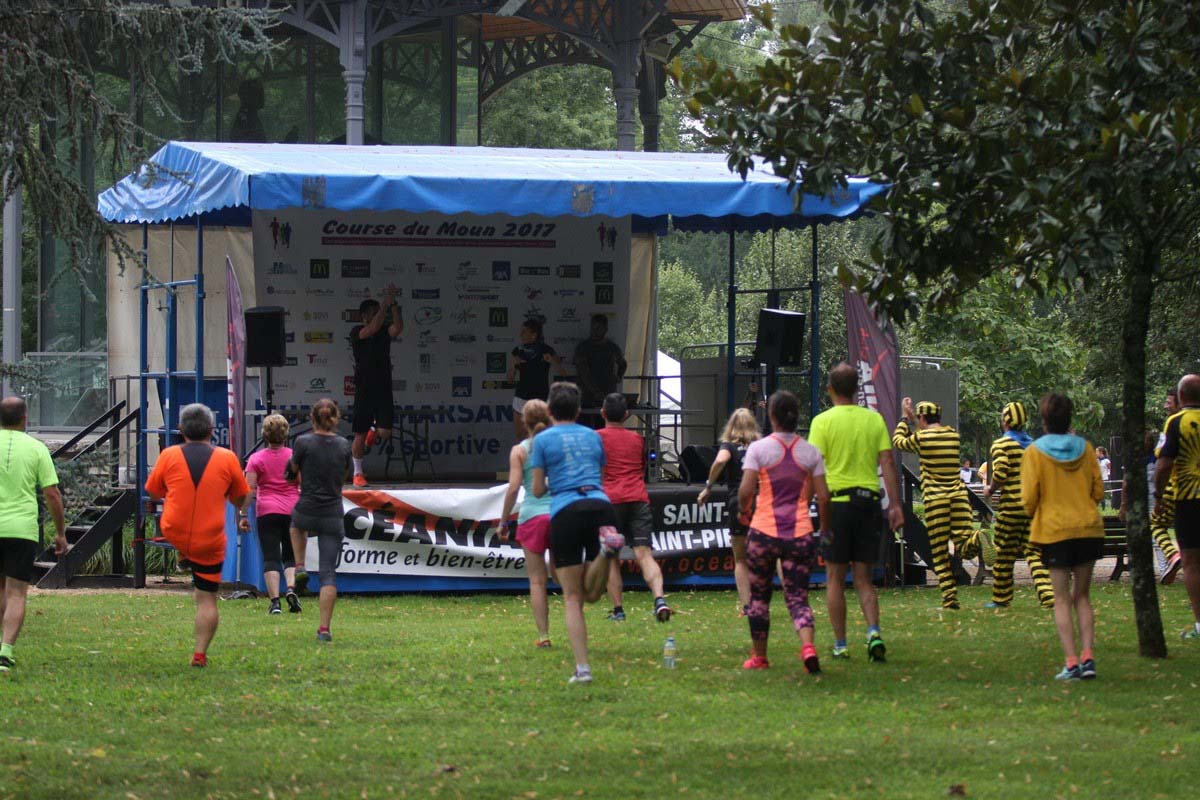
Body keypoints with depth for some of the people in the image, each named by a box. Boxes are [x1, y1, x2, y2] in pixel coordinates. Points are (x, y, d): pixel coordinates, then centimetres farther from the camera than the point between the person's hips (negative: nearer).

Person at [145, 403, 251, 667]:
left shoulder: (169, 456, -5)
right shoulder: (227, 458, -5)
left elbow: (153, 493, 9)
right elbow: (241, 499, 7)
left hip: (174, 534, 1)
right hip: (210, 543, -1)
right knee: (207, 601, 6)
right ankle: (200, 654, 4)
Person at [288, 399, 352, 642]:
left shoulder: (304, 442, -10)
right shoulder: (343, 446, 0)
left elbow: (294, 470, 5)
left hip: (307, 512, -1)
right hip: (333, 516, 1)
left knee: (297, 524, 40)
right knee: (328, 572, 3)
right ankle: (324, 628, -3)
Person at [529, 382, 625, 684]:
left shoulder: (543, 439, 6)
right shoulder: (593, 436, 18)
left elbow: (537, 490, 6)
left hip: (566, 513, -3)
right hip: (601, 506, 3)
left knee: (572, 597, 4)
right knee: (591, 594, 9)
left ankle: (582, 668, -7)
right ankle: (605, 550, -23)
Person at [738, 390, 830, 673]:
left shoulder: (758, 449, -4)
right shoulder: (811, 452, 3)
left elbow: (746, 491, -10)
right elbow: (823, 496, 2)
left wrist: (745, 512, 10)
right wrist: (825, 529, 14)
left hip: (764, 532, -2)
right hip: (801, 533, 2)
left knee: (759, 596, 14)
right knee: (797, 596, 2)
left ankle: (759, 657, 22)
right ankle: (808, 645, -24)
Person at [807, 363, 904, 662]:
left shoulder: (823, 421, -4)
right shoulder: (874, 419, 5)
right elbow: (888, 463, 2)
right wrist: (896, 505, 4)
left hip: (837, 502, -3)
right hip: (869, 501, 3)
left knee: (835, 578, 6)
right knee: (863, 578, 10)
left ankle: (840, 645, 7)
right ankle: (873, 631, -12)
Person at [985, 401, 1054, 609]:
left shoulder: (1001, 445, -7)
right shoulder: (1034, 444, 12)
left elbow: (1000, 473, -17)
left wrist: (991, 489, 1)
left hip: (1011, 505, -5)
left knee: (1005, 553, 6)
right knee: (1034, 550, 3)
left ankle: (1001, 598, 16)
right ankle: (1048, 594, -13)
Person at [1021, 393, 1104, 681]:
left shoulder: (1035, 452, -6)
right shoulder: (1085, 448, 3)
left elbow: (1029, 498, -6)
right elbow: (1099, 491, 6)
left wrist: (1032, 513, 15)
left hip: (1054, 530, -3)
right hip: (1089, 527, 3)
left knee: (1062, 600, 1)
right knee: (1082, 595, 13)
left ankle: (1072, 662, -8)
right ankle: (1087, 657, 2)